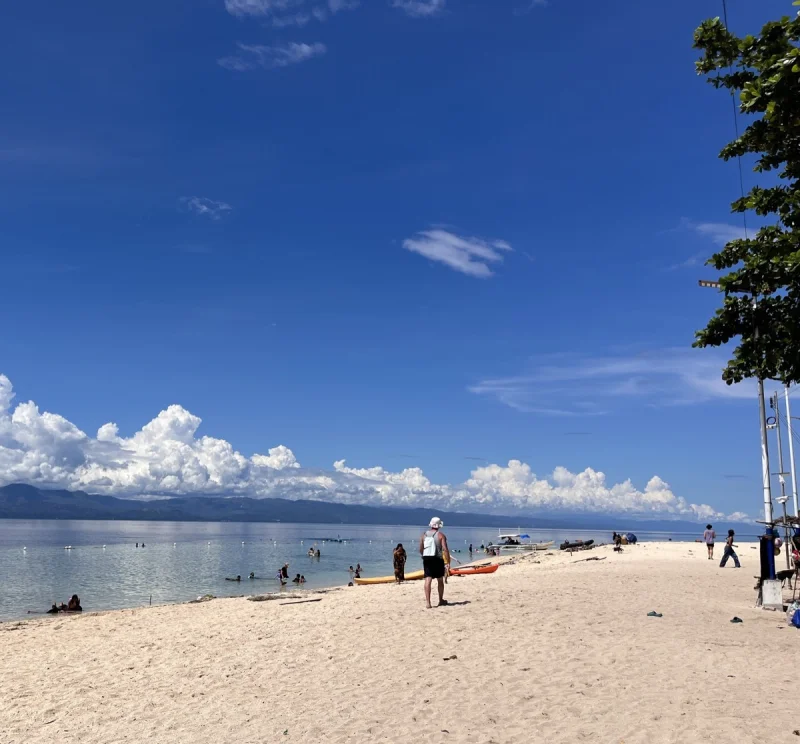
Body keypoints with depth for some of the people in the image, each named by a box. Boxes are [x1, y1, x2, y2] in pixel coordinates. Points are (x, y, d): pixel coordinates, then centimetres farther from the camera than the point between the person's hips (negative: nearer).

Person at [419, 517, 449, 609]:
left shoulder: (424, 534, 7)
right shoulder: (441, 535, -4)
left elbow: (420, 549, 9)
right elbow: (445, 549, -13)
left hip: (426, 559, 2)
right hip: (437, 559, -2)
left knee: (428, 580, -4)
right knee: (440, 580, 15)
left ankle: (427, 602, -15)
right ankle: (441, 600, 28)